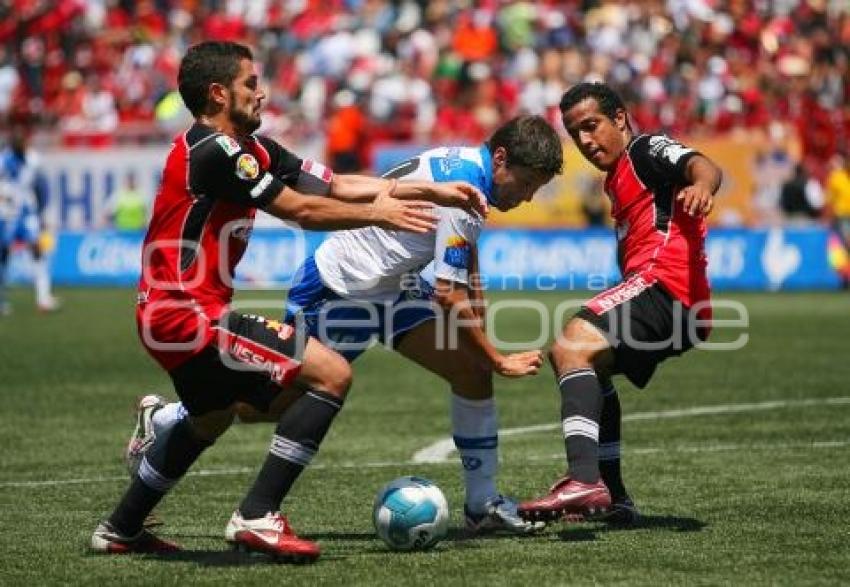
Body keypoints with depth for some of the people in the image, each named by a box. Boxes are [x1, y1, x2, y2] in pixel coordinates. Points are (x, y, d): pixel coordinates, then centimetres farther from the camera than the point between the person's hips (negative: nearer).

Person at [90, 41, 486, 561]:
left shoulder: (250, 147, 11)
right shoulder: (214, 151, -18)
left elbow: (335, 185, 9)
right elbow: (300, 209, -16)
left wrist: (431, 192, 5)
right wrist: (379, 213, -5)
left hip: (166, 313, 11)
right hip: (188, 313, -11)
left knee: (213, 417, 35)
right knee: (332, 374, -14)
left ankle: (121, 530, 42)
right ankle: (258, 517, -12)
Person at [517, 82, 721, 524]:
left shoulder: (647, 149, 0)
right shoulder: (618, 180, 30)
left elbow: (702, 165, -21)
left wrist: (701, 184, -43)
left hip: (666, 281, -11)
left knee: (573, 347, -29)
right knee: (590, 365, 32)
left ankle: (585, 480, -46)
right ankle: (613, 498, 29)